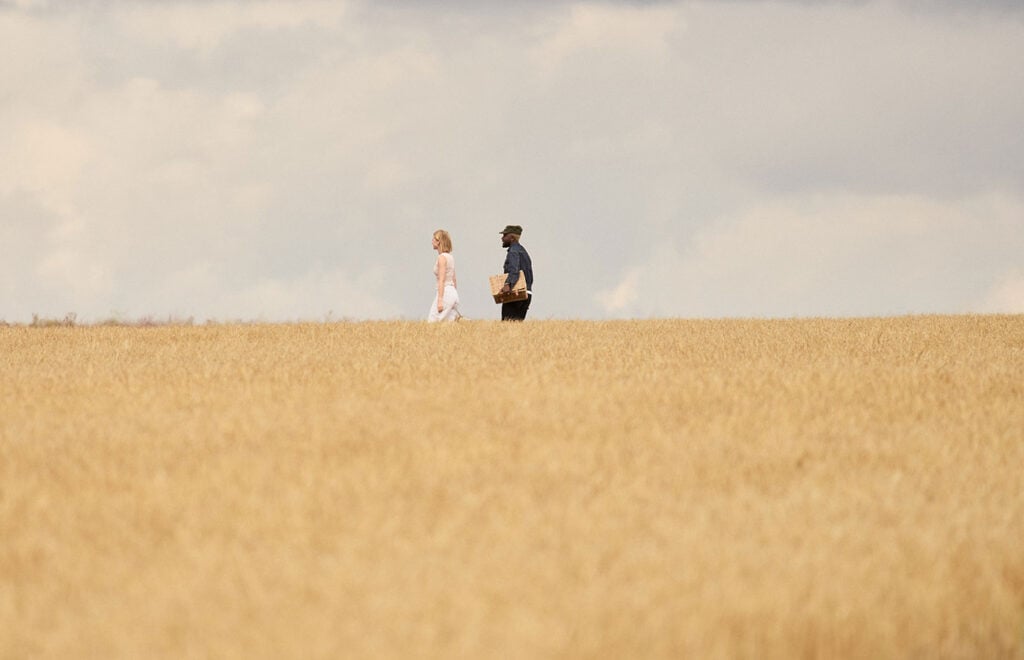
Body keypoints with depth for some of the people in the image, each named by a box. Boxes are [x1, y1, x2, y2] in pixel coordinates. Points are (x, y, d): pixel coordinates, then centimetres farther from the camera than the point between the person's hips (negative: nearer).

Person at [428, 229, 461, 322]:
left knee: (432, 322, -8)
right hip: (453, 293, 9)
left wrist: (440, 300, -21)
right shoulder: (450, 257, 15)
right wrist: (455, 299, 24)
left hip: (445, 292, -9)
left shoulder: (442, 257, -11)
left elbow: (441, 280, -17)